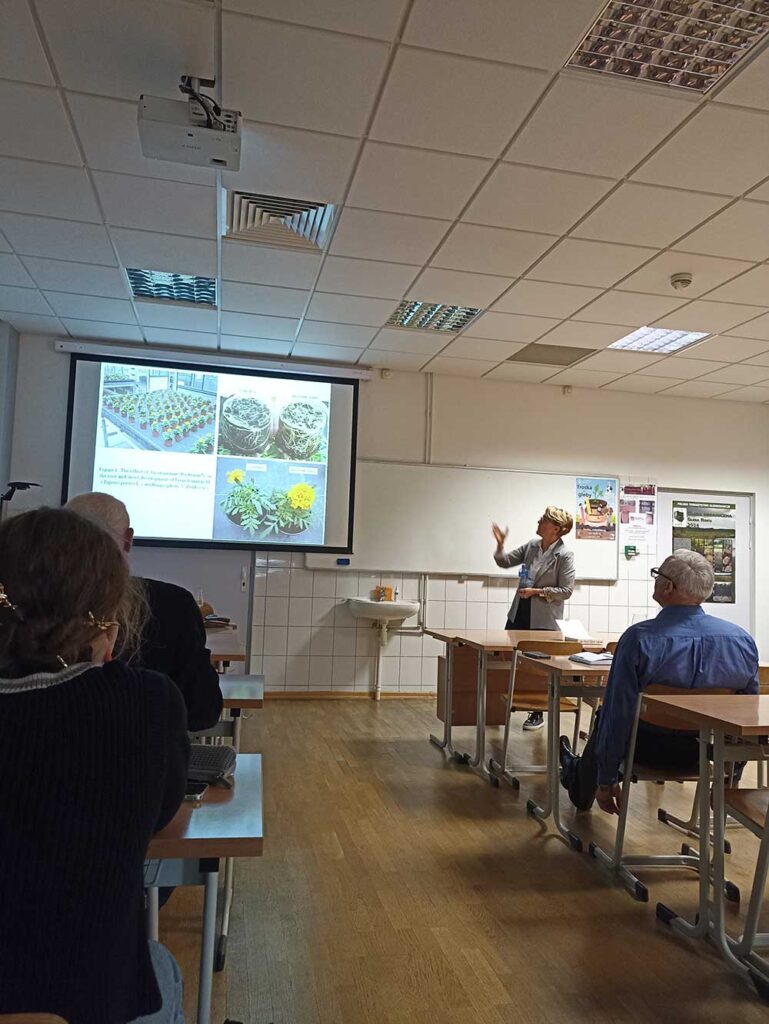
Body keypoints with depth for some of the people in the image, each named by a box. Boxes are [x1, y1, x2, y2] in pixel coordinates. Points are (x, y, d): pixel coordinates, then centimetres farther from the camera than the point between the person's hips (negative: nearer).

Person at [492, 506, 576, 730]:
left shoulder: (564, 555, -14)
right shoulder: (532, 545, 3)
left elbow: (566, 591, -15)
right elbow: (505, 562, 9)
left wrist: (537, 591, -19)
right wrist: (500, 545, -8)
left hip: (543, 620, -6)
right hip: (519, 614, 6)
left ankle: (538, 714, 25)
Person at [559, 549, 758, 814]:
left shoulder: (639, 638, -25)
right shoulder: (744, 639, -12)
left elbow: (617, 712, -21)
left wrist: (606, 781, -9)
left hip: (650, 751, -4)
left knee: (605, 717, 27)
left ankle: (580, 787, 51)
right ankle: (581, 771, 55)